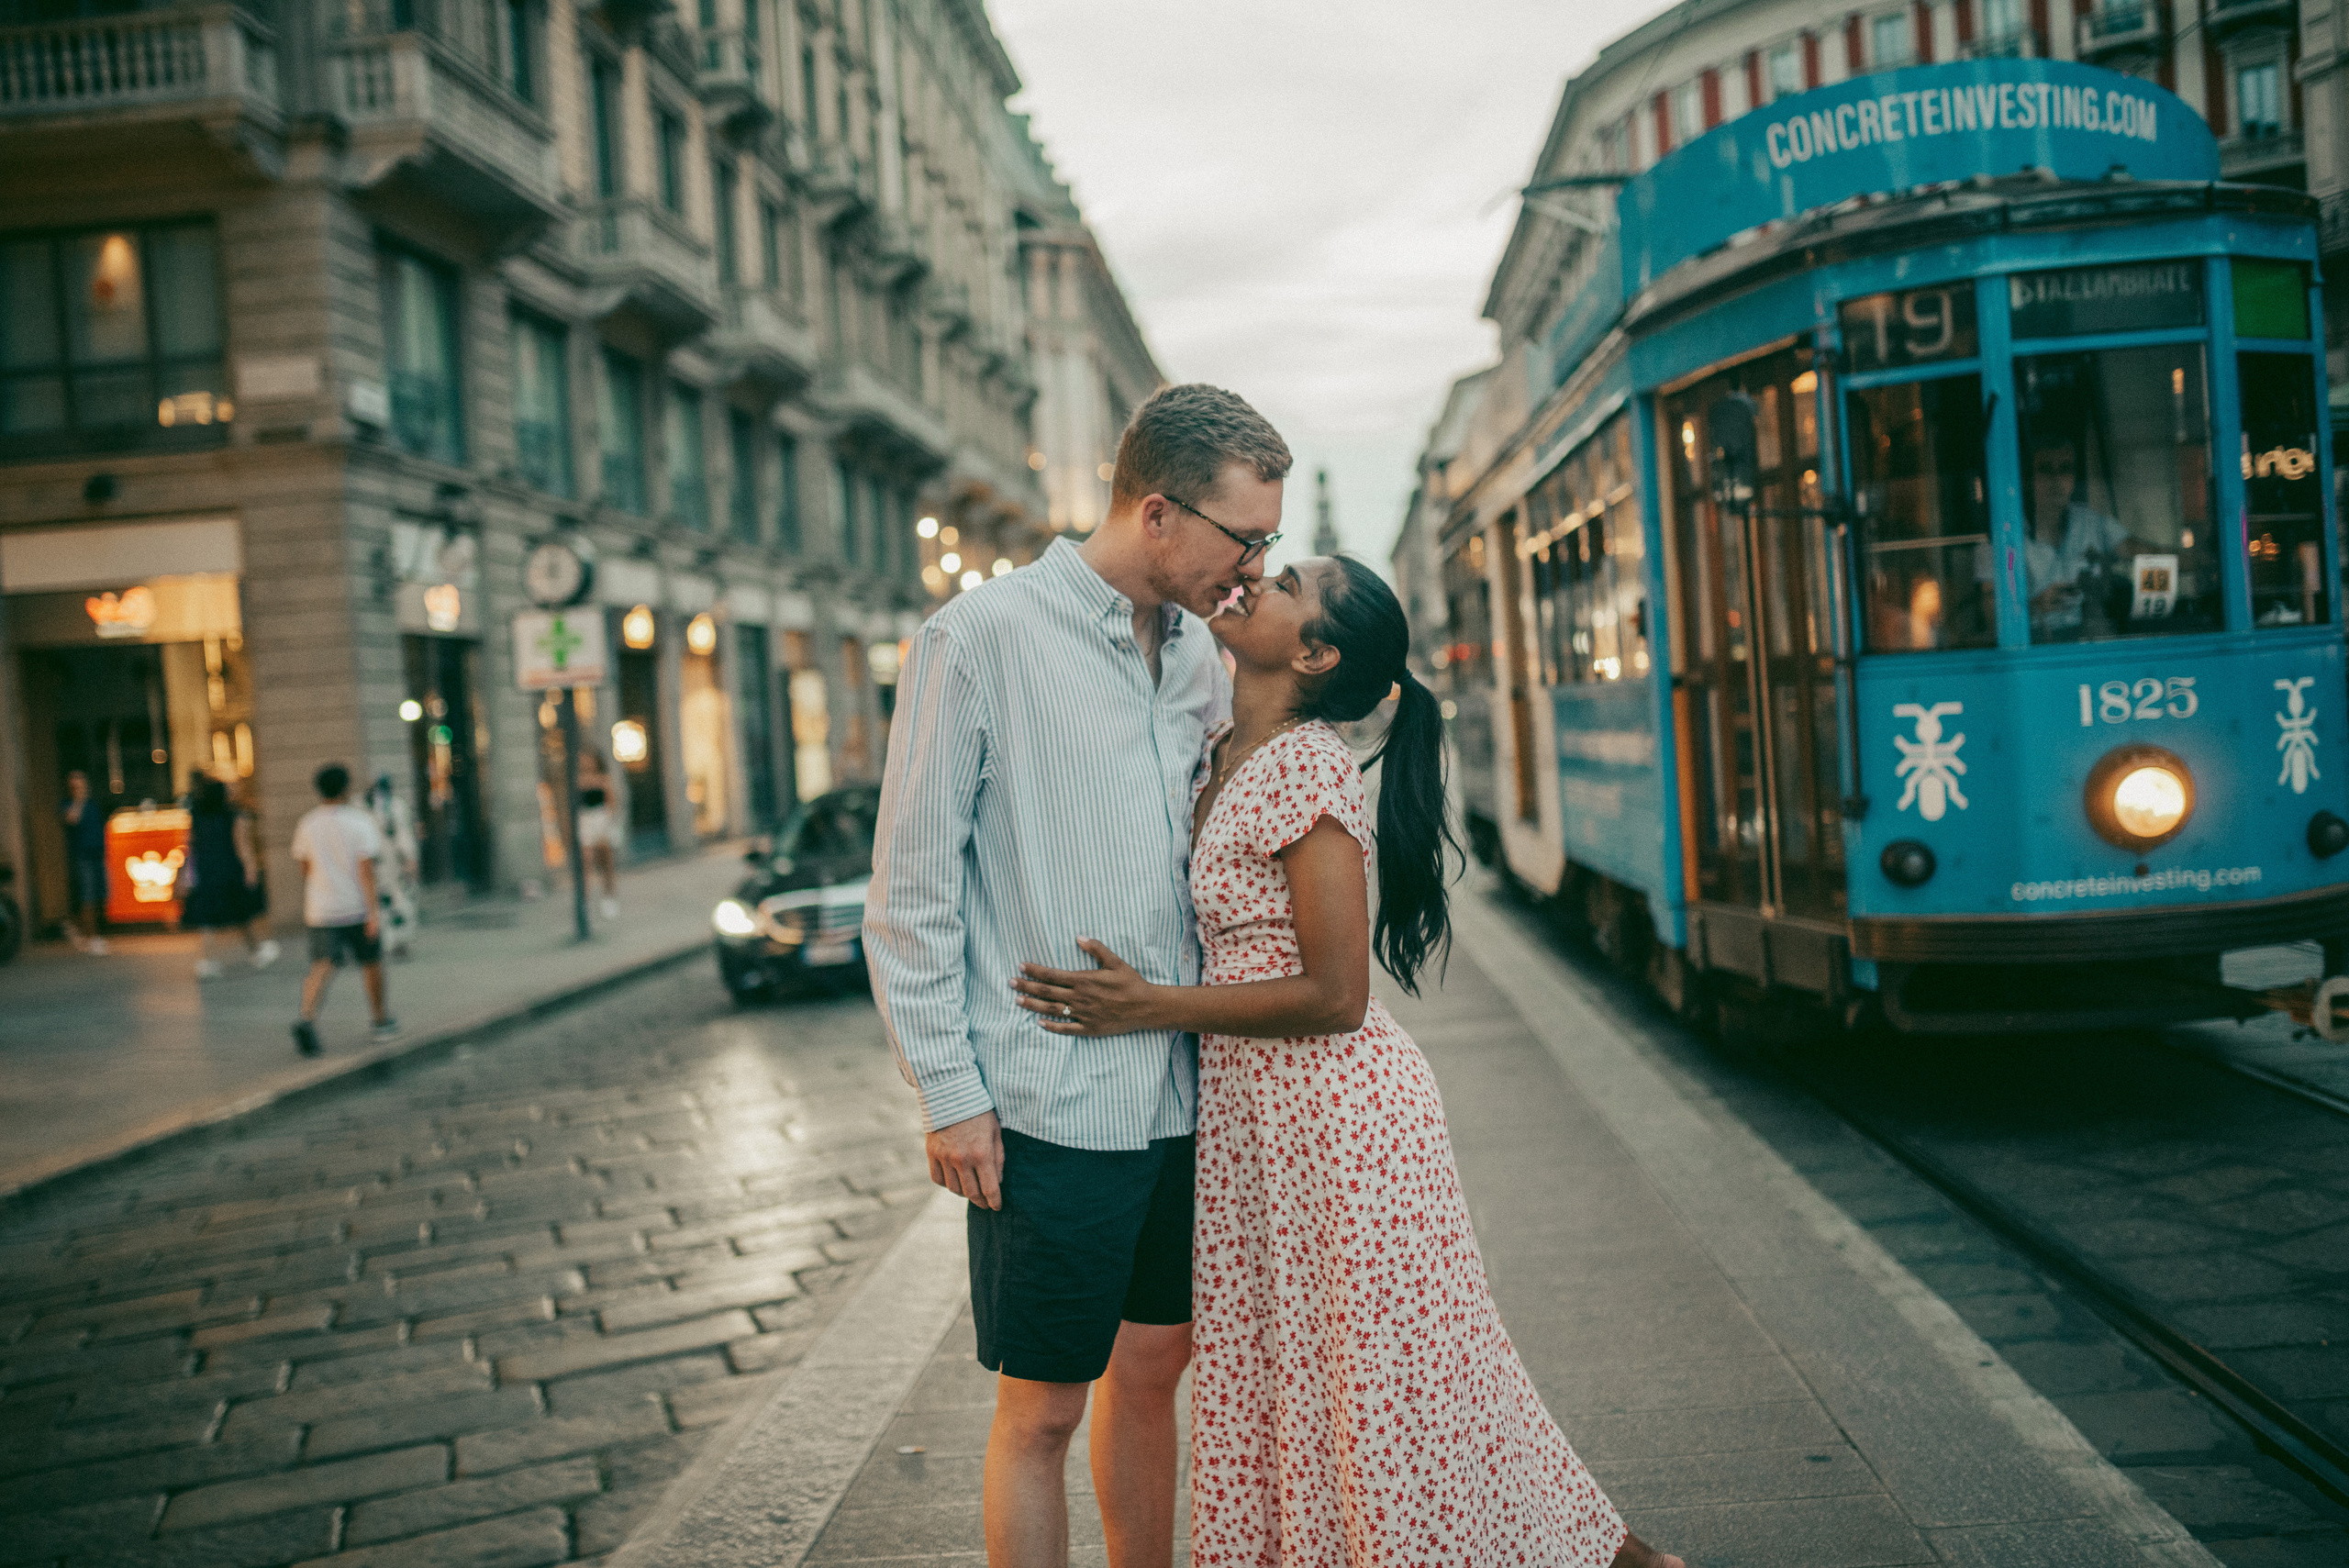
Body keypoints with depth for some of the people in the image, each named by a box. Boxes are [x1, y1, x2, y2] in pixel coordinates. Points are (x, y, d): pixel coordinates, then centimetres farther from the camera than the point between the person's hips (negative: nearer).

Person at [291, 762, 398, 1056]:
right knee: (371, 963, 15)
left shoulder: (307, 824, 5)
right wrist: (373, 910, -17)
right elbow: (366, 867, -15)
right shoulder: (360, 822, -8)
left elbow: (304, 866, 14)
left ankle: (307, 1018, -31)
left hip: (321, 910, 3)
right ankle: (381, 1022, 27)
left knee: (321, 967, -7)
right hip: (356, 908, -2)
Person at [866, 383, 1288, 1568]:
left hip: (1181, 1094, 6)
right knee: (1041, 1409, 3)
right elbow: (910, 891, -8)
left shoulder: (1200, 653, 9)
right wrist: (947, 1093, -10)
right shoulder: (981, 639, -9)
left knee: (1151, 1369, 17)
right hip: (1048, 1106, -6)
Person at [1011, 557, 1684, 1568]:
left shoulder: (1305, 768, -18)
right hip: (1247, 1120, 9)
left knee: (1393, 1385, 3)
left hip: (1337, 1110, -9)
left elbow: (1335, 997, -21)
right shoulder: (1222, 763, 9)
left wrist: (1150, 1009, -18)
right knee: (1267, 1383, 16)